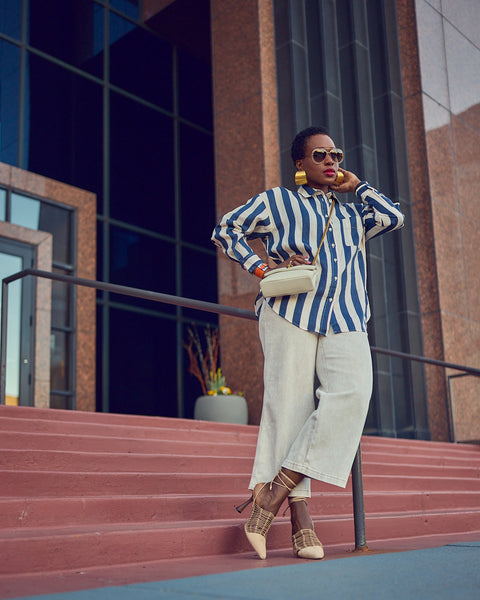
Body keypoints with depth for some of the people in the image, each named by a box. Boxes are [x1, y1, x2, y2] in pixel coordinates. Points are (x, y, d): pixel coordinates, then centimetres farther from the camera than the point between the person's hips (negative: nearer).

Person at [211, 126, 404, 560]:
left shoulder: (353, 213, 31)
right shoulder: (277, 202, 17)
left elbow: (393, 218, 16)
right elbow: (226, 230, 15)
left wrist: (356, 185, 25)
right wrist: (261, 266, 0)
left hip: (346, 321, 3)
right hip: (291, 315, -3)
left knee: (352, 393, -23)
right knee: (290, 406, -10)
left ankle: (274, 491, -22)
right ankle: (300, 519, -6)